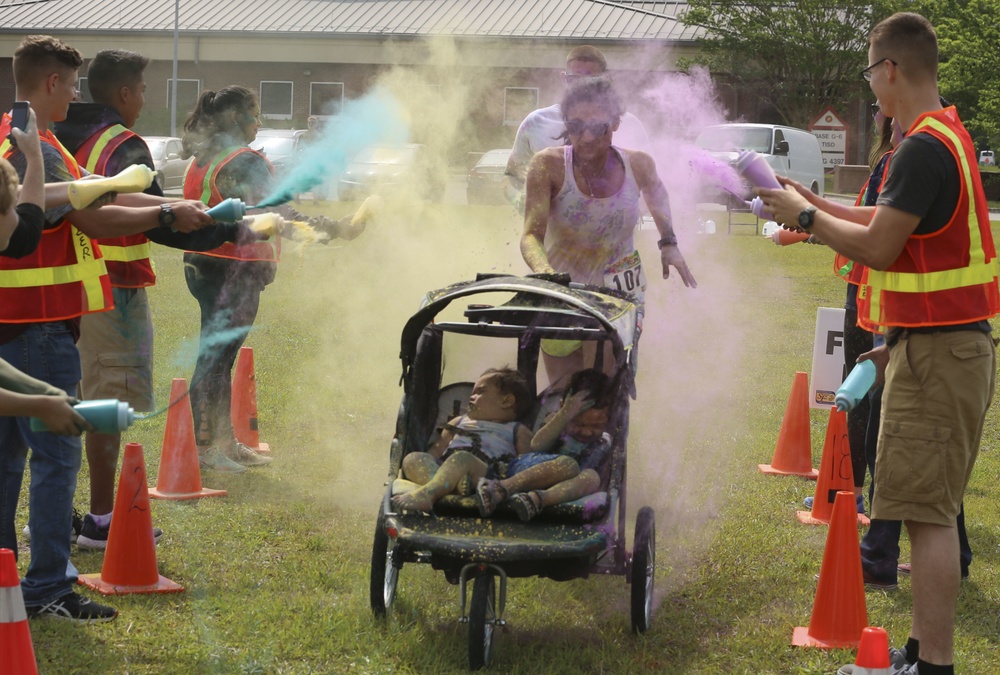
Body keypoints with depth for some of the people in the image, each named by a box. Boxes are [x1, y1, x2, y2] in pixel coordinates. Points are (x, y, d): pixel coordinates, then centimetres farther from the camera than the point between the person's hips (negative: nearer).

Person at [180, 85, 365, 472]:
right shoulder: (243, 162, -16)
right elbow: (274, 215, -27)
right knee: (216, 358, -5)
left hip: (202, 264, 10)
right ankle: (203, 446, -2)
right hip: (234, 271, -10)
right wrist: (333, 229, -28)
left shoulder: (202, 160, 14)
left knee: (218, 356, 14)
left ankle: (225, 443, 22)